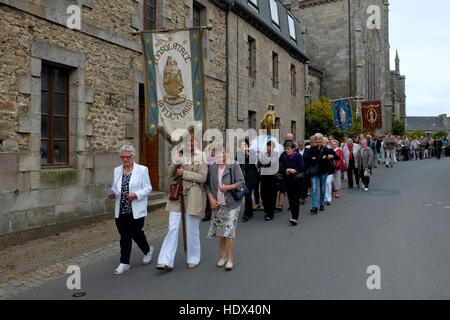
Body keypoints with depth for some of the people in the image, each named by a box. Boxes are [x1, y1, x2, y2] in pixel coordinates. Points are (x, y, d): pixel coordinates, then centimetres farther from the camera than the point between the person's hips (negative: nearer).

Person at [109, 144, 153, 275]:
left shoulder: (142, 170, -3)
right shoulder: (117, 170, 11)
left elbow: (148, 188, -4)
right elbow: (114, 188, 17)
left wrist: (136, 194, -20)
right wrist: (112, 194, -4)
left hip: (136, 210, -4)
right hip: (121, 210, 4)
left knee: (136, 233, 3)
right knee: (125, 236, 6)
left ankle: (148, 250, 33)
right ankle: (124, 263, 15)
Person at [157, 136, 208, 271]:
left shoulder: (201, 157, -3)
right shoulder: (180, 155, 10)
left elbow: (202, 177, -11)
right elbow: (170, 174, 8)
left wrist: (184, 173, -13)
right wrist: (175, 163, -11)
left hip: (193, 196, -3)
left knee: (192, 230, 8)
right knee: (172, 228, -1)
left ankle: (193, 259, 25)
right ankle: (166, 261, 1)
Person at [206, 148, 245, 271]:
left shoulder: (234, 165, -4)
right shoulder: (212, 167, 6)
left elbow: (241, 182, -7)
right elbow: (208, 185, 11)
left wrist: (227, 187, -20)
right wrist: (211, 198, -2)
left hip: (231, 204, -4)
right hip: (217, 205, 4)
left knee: (229, 232, -7)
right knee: (219, 232, 8)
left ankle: (230, 259, 5)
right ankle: (222, 256, 25)